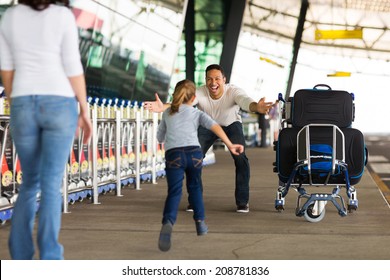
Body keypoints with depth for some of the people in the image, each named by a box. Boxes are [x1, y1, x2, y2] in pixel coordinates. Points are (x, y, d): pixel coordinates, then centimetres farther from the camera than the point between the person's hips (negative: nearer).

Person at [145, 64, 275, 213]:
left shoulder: (234, 91, -33)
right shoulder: (200, 93, -31)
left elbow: (245, 101, -53)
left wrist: (257, 107, -77)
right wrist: (163, 107, -68)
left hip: (231, 125, -1)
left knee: (240, 158, -19)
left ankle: (242, 201, -3)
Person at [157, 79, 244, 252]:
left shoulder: (167, 114, 25)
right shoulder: (197, 113, 20)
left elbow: (160, 137, 35)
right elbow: (214, 126, 1)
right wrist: (230, 145, -7)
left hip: (173, 154, 0)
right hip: (194, 152, 0)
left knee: (174, 192, -11)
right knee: (194, 187, 25)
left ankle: (168, 222, -37)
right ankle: (200, 222, 26)